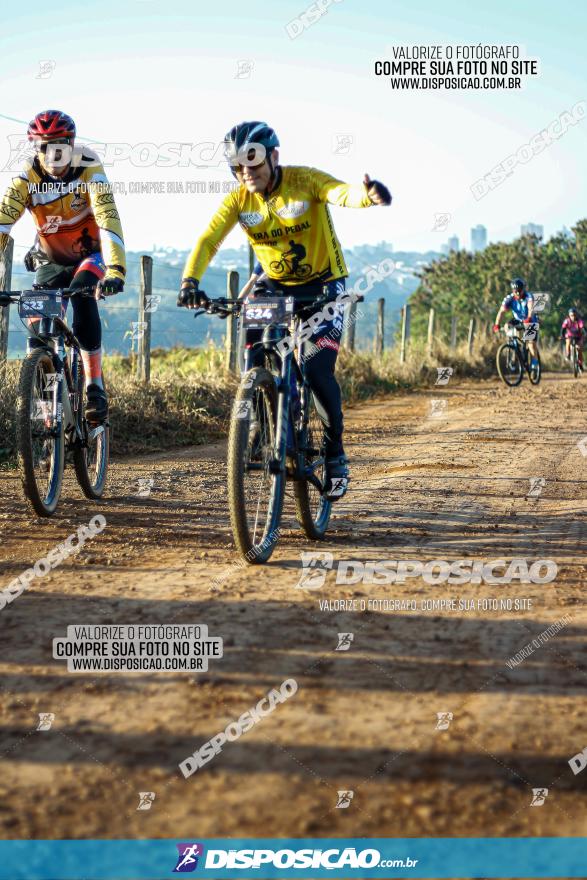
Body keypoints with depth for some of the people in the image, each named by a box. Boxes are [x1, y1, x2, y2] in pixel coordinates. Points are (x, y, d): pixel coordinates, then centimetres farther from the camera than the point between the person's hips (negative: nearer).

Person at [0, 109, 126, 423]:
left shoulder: (88, 170, -26)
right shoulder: (27, 177, -20)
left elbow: (108, 221, -38)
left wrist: (115, 271, -52)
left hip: (90, 254, -3)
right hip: (50, 261, 3)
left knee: (82, 294, -33)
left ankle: (95, 387, -26)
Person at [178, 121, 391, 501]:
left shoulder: (305, 180, -20)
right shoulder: (238, 200, -10)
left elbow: (342, 193, -39)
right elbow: (208, 240, -21)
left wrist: (368, 193, -64)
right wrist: (190, 281, -40)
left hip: (323, 286, -4)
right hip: (275, 286, 4)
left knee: (318, 370, -16)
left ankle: (335, 454, 4)